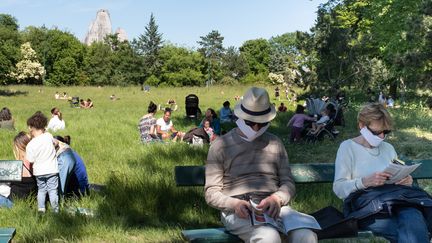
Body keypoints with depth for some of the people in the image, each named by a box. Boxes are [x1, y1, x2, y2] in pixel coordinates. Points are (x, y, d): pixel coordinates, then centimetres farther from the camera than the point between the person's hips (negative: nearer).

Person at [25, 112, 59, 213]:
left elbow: (30, 161, -10)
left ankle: (41, 209, 18)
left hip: (39, 171, 0)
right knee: (52, 190, 9)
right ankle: (55, 210, 9)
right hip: (52, 170, 1)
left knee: (41, 190, 19)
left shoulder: (30, 145, -18)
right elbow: (55, 143, 12)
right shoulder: (49, 136, -12)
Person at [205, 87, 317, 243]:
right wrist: (234, 204, -18)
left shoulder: (275, 143, 17)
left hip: (273, 208, 3)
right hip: (238, 212, -3)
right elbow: (211, 193, 4)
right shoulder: (220, 146, 6)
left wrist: (277, 198, -11)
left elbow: (288, 183, 13)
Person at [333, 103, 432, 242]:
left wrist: (406, 180, -2)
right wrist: (365, 182, -23)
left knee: (413, 218, -35)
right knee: (412, 231, -35)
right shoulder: (348, 147, 4)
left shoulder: (388, 148, 22)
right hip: (365, 206, -5)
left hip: (395, 200, 5)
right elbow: (338, 188, -4)